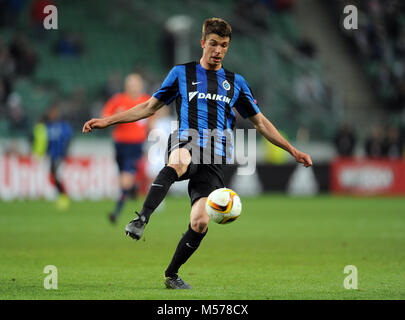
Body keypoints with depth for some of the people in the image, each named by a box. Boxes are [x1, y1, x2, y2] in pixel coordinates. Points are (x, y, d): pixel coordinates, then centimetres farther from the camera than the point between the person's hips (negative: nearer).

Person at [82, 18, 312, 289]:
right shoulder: (182, 73, 15)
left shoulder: (236, 83, 20)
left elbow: (260, 122, 26)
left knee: (200, 222, -14)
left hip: (215, 160, 2)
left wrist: (293, 151, 21)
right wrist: (107, 121, 11)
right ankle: (141, 221, -53)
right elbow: (150, 107, 18)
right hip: (185, 143, -2)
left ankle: (172, 274, 8)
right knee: (179, 162, -42)